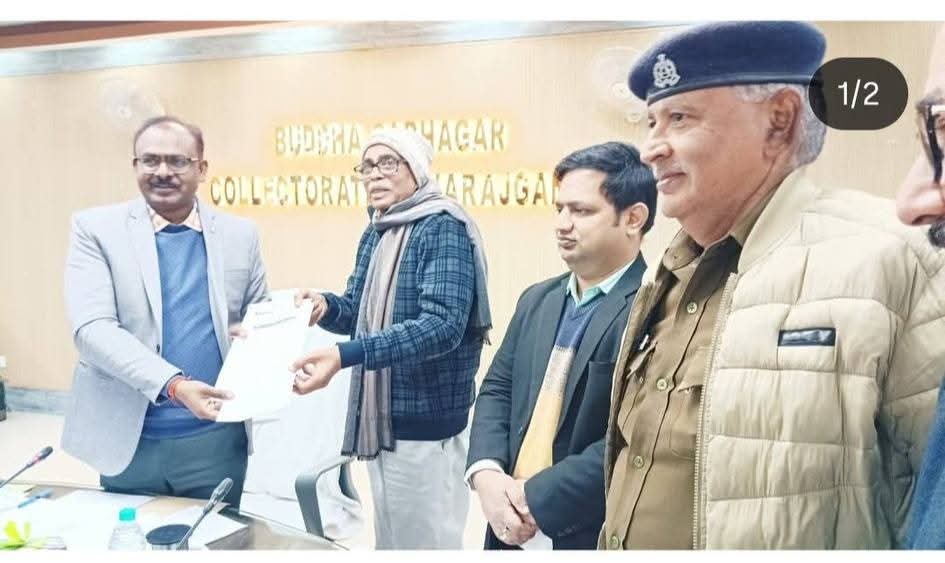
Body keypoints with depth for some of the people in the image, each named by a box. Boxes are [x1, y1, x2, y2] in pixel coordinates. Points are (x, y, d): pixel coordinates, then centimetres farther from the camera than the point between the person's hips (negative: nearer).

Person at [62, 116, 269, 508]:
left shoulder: (240, 235, 4)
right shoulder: (95, 228, -2)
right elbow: (91, 327, -13)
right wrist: (172, 384, -26)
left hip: (217, 439, 2)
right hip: (128, 439, -1)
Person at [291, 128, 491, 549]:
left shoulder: (444, 228, -15)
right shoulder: (374, 234, 10)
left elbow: (443, 325, -27)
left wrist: (344, 355, -36)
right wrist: (326, 307, -9)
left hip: (426, 422, -8)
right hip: (380, 418, 8)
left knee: (424, 541, 4)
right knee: (389, 537, 21)